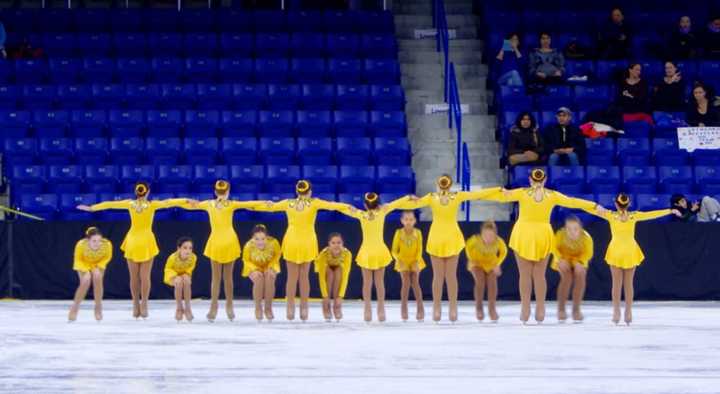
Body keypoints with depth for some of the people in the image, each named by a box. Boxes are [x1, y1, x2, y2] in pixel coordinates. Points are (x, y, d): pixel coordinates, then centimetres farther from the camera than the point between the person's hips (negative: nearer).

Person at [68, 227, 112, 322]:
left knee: (97, 277, -29)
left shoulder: (107, 244, -31)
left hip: (98, 265, 1)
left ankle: (98, 307, -10)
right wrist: (86, 270, -26)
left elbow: (107, 257, -8)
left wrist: (98, 267, -20)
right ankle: (75, 308, -5)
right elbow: (78, 260, -14)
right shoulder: (81, 245, -34)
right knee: (86, 281, -27)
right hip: (84, 265, -1)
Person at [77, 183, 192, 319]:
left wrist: (91, 208, 13)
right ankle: (144, 307, -4)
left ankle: (136, 308, 8)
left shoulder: (130, 204, -1)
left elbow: (109, 204, 5)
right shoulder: (152, 205, -7)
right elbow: (168, 202, -13)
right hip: (146, 242, -2)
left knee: (134, 276, 7)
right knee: (145, 276, 1)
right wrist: (187, 201, -14)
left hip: (133, 241, 2)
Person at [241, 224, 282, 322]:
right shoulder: (248, 246, -30)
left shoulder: (273, 243, -29)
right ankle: (258, 308, -10)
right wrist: (255, 270, -24)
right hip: (254, 268, -1)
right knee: (258, 278, -31)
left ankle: (268, 308, -9)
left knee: (270, 278, -30)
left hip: (269, 267, 1)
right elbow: (246, 260, -8)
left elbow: (277, 255, -6)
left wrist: (271, 268, -18)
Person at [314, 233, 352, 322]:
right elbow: (321, 277, -36)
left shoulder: (347, 254, -34)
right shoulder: (324, 254, -38)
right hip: (324, 268, -1)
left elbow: (345, 276, -34)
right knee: (330, 273, -32)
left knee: (339, 271, -31)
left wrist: (340, 296, -37)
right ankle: (326, 305, -18)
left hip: (338, 268, 1)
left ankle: (337, 306, -20)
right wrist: (325, 296, -38)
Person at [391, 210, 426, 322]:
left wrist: (417, 261, -17)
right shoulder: (399, 233, -5)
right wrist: (399, 260, -17)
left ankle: (420, 308, -15)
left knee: (415, 281, -16)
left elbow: (419, 250, -3)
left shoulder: (417, 233, -4)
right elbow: (394, 251, -2)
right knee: (406, 282, -18)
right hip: (403, 261, 0)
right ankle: (403, 309, -13)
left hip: (414, 261, 0)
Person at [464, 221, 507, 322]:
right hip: (477, 264, -1)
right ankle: (478, 307, -9)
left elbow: (504, 251, -6)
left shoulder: (499, 241, -30)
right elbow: (468, 246, -8)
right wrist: (471, 260, -7)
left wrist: (497, 264, -9)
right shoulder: (476, 240, -33)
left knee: (492, 280, -24)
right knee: (480, 280, -26)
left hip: (491, 264, 1)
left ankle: (492, 308, -14)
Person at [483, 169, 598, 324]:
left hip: (523, 235, -1)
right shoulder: (552, 195, 1)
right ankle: (540, 311, 4)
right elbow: (572, 202, 7)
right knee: (539, 275, 6)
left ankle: (525, 311, -1)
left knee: (525, 275, 1)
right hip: (543, 236, 2)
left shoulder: (522, 193, -4)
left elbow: (502, 196, 1)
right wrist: (594, 206, 16)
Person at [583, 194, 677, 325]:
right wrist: (671, 211, 14)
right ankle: (628, 313, 6)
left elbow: (595, 210, -3)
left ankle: (616, 313, 0)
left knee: (616, 283, 3)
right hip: (630, 252, 1)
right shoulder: (634, 216, -3)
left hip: (616, 252, -1)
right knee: (628, 283, 6)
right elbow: (653, 214, 5)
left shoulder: (611, 215, -6)